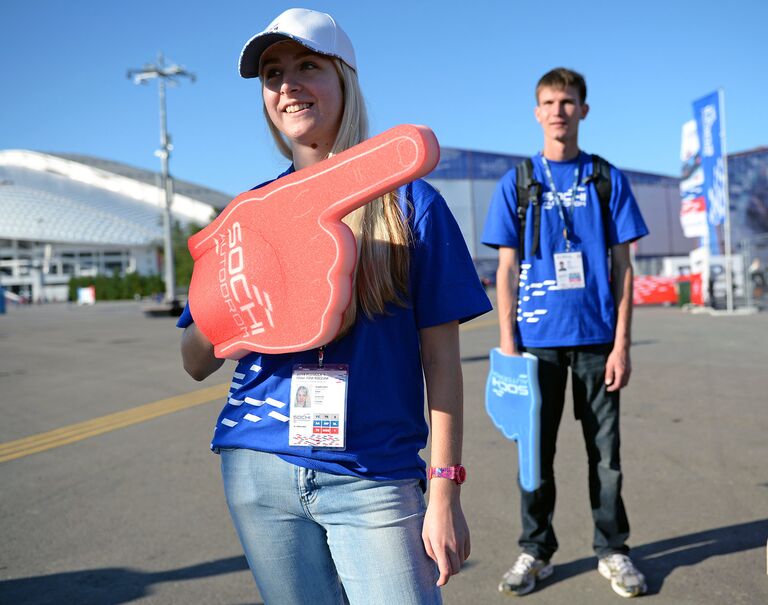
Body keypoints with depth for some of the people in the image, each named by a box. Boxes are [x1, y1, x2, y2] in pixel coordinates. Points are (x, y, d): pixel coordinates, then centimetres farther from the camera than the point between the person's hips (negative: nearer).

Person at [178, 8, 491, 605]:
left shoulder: (409, 202, -2)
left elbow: (440, 358, -4)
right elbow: (196, 364, 7)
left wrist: (446, 493, -9)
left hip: (373, 476, -2)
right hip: (260, 469, 3)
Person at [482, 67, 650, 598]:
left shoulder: (608, 180, 5)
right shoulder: (517, 183, 5)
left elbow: (622, 266, 4)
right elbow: (507, 269, 3)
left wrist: (622, 343, -4)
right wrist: (508, 344, -3)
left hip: (597, 336, 0)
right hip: (538, 337, 0)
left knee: (606, 451, 8)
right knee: (537, 450, 7)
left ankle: (612, 550, 24)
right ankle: (536, 551, 22)